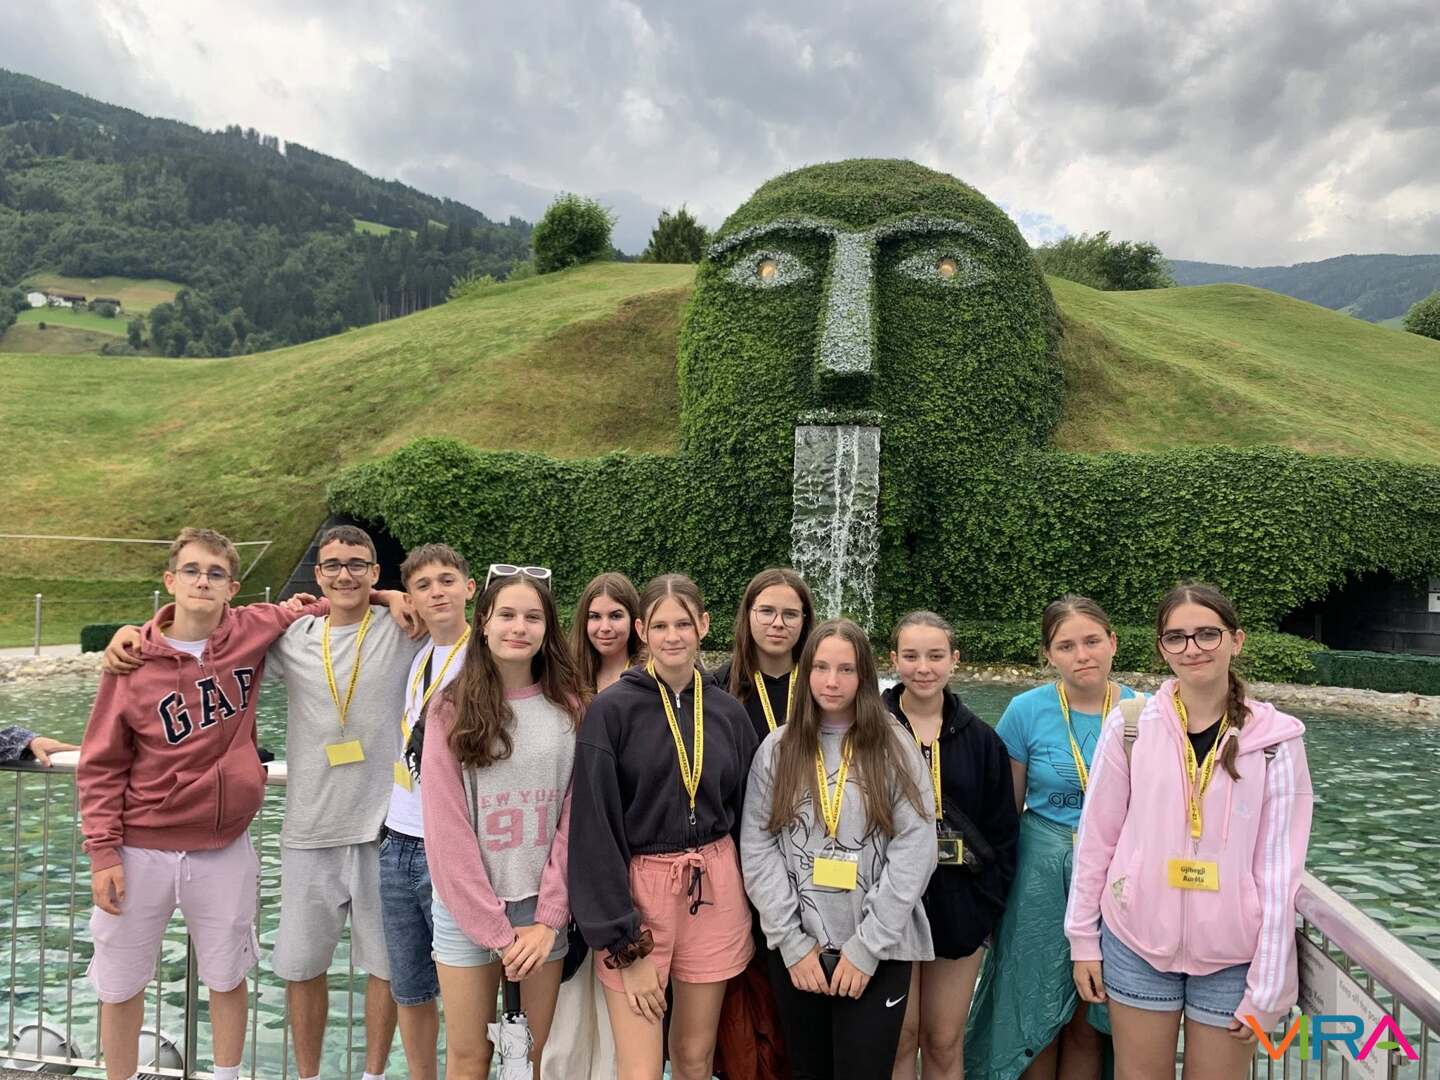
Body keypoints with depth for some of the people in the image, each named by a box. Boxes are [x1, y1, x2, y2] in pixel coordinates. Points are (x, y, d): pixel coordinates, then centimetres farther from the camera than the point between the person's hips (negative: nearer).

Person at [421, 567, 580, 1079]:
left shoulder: (570, 708, 1)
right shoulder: (452, 709, -4)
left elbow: (574, 820, -1)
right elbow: (446, 828, -8)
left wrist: (548, 917, -8)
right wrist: (494, 927, -10)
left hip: (542, 907, 1)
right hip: (466, 906, -1)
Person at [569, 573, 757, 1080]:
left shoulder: (729, 713, 4)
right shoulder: (612, 709, -9)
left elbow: (743, 816, 11)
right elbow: (595, 830, -11)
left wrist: (748, 908, 7)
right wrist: (624, 945, -13)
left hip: (714, 891, 4)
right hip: (636, 886, -3)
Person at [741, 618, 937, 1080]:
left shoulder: (896, 747, -2)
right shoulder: (777, 748, 2)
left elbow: (915, 849, -7)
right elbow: (757, 848, -1)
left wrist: (867, 946, -10)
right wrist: (792, 941, -7)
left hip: (877, 952, -2)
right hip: (797, 950, 2)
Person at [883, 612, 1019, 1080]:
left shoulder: (979, 738, 5)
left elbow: (1004, 832, 8)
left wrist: (987, 907, 1)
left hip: (958, 908, 2)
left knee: (945, 1042, 10)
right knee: (899, 1038, 6)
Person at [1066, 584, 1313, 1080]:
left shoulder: (1275, 738, -7)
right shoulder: (1130, 726, -6)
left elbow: (1279, 864, -5)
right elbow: (1096, 839, 0)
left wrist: (1266, 983, -5)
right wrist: (1083, 939, 2)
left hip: (1232, 953, 0)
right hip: (1136, 942, 1)